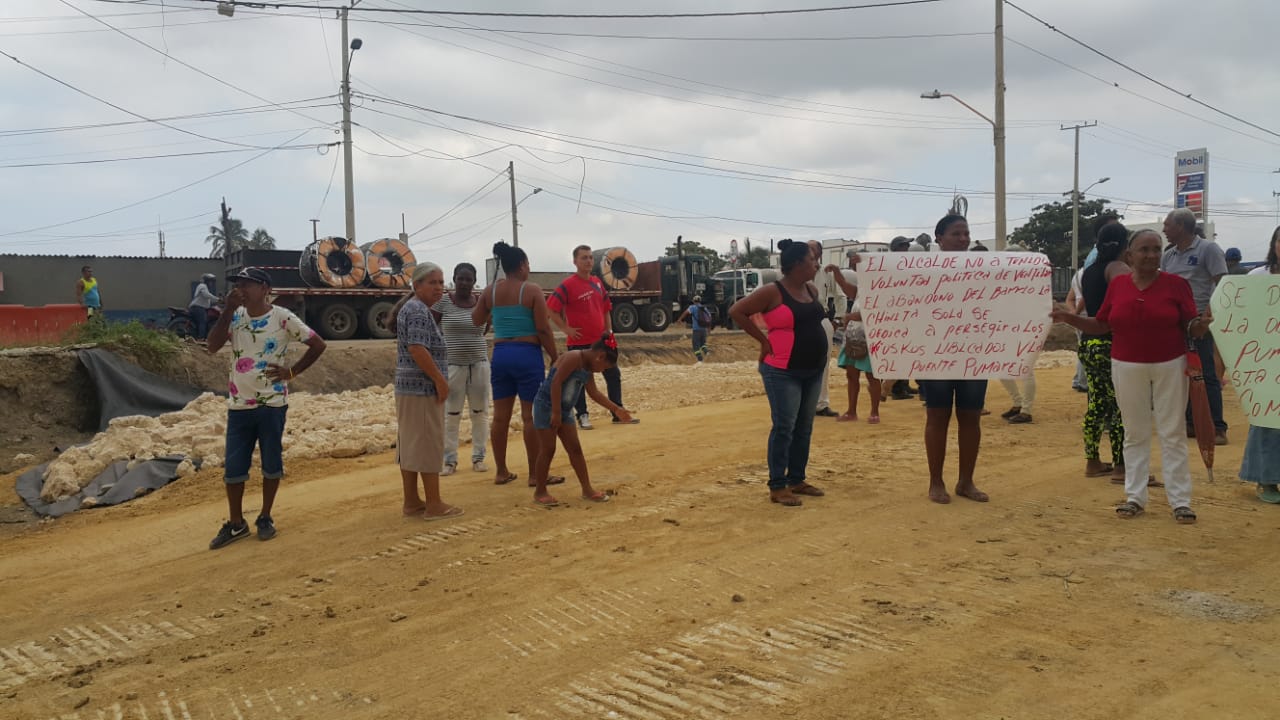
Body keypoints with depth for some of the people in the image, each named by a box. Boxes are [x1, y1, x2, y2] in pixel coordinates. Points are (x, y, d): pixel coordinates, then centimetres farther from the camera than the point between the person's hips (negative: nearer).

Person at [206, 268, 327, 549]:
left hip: (272, 404, -4)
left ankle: (265, 518, 23)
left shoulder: (282, 318, -8)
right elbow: (212, 347, -9)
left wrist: (291, 372, -7)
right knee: (233, 466, 7)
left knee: (271, 463, 8)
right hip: (238, 405, 4)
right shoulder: (235, 316, 4)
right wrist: (228, 310, -13)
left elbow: (318, 345, -3)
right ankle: (236, 523, 20)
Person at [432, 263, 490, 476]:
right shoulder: (443, 301, -6)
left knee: (480, 412, 8)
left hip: (479, 364, 3)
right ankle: (450, 460, 12)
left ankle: (478, 457, 19)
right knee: (451, 414, 2)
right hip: (452, 365, -3)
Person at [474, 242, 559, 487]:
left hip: (500, 355, 5)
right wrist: (554, 357, -3)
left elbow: (477, 321, 19)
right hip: (527, 355, -5)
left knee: (500, 415, 10)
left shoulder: (491, 291, 6)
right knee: (530, 415, 0)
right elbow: (543, 329, -10)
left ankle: (501, 472, 18)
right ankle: (535, 474, 5)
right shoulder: (532, 291, -7)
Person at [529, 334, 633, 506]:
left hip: (565, 410, 9)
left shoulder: (588, 369, 10)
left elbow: (594, 393, 21)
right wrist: (556, 412, -24)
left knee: (575, 449, 8)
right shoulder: (574, 357, -19)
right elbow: (556, 383, -25)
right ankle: (540, 492, 8)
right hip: (547, 406, -9)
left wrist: (616, 409, 21)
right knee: (547, 450, -3)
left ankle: (587, 489, 14)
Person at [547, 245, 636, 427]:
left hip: (600, 341, 7)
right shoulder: (568, 285, -11)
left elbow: (606, 308, 19)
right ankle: (582, 417, 12)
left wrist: (609, 331, 11)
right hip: (579, 343, -7)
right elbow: (551, 310, -15)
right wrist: (566, 329, -15)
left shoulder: (597, 282, 10)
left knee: (614, 376, 9)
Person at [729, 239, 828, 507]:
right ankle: (777, 487, -1)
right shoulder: (772, 292, -14)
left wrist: (823, 349, 11)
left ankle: (797, 480, 23)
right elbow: (736, 312, -13)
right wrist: (764, 340, -12)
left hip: (814, 370, 8)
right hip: (783, 371, -8)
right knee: (784, 427, -7)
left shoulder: (811, 290, 9)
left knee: (804, 428, 12)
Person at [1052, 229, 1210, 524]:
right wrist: (1069, 318, -5)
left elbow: (1191, 327, -4)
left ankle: (1180, 500, 7)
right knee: (1135, 433, 8)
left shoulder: (1176, 284, -3)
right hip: (1127, 367, 2)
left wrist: (1201, 325, -26)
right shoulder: (1117, 284, 3)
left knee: (1172, 433, 2)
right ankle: (1135, 497, 15)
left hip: (1170, 366, -2)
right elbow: (1101, 325, 6)